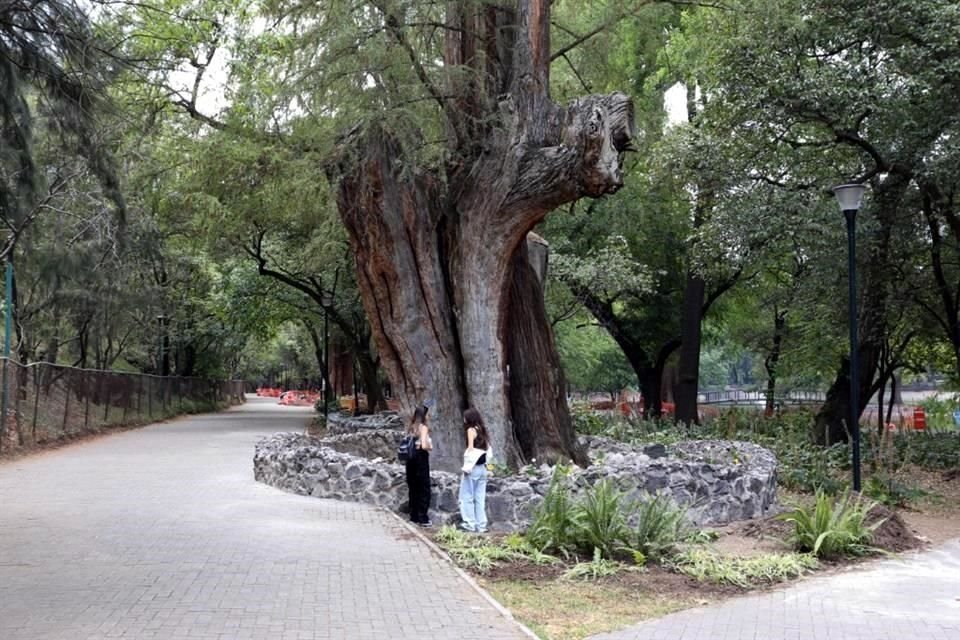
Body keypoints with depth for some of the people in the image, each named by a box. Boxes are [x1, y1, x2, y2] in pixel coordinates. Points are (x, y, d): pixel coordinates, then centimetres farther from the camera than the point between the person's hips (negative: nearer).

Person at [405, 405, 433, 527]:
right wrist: (430, 447, -1)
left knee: (413, 488, 14)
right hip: (421, 458, -7)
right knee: (424, 489, 0)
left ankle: (414, 516, 21)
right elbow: (424, 445, -21)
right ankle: (423, 518, 1)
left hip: (411, 458, 7)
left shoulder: (411, 427, 9)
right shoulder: (423, 427, -12)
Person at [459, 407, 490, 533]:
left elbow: (471, 449, -14)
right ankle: (481, 525, 6)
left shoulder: (471, 430, -8)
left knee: (467, 497, 0)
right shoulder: (482, 430, 13)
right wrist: (485, 463, 12)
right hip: (482, 468, 7)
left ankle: (470, 524, -2)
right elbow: (488, 449, 12)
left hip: (472, 467, -7)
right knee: (480, 498, 7)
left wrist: (466, 467, -12)